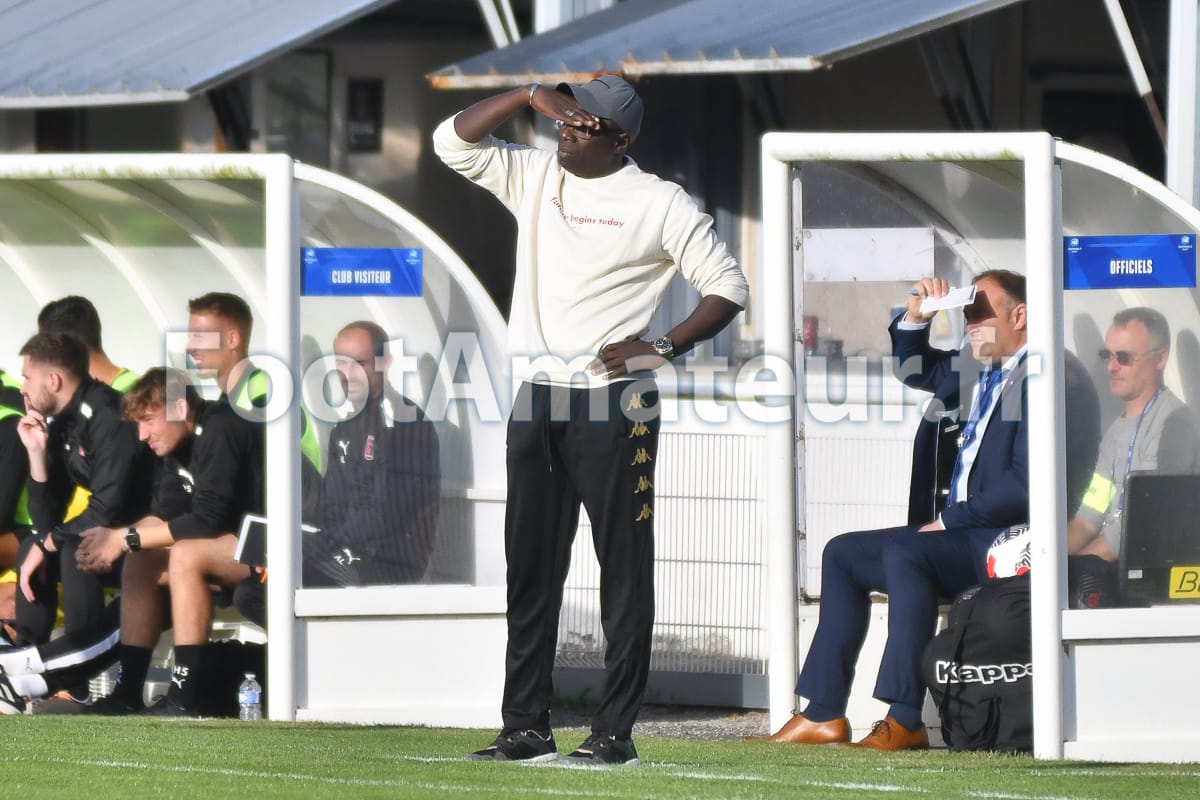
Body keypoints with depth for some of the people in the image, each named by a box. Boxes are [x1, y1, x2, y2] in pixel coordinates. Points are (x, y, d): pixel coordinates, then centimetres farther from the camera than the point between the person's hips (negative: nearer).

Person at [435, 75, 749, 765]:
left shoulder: (661, 204, -4)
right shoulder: (535, 178, 11)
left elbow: (728, 289, -3)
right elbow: (454, 141, 4)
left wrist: (662, 347, -16)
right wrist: (531, 94, -6)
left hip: (614, 404, -6)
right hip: (537, 400, 6)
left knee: (624, 570, -4)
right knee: (531, 570, 5)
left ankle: (616, 732, -4)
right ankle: (527, 729, 9)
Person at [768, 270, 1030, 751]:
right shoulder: (982, 371, 15)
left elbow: (1023, 486, -22)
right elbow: (916, 372, 32)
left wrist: (948, 521, -15)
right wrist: (916, 318, 12)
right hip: (961, 532, 11)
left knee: (903, 554, -32)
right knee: (843, 555, 9)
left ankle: (905, 720, -32)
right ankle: (824, 714, 3)